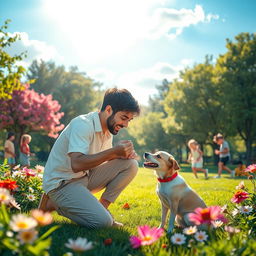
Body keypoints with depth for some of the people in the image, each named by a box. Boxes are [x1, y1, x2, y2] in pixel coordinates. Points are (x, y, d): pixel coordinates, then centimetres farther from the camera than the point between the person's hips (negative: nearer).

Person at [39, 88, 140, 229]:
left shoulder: (108, 129, 6)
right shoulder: (83, 124, -22)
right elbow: (76, 164, -34)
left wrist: (124, 153, -9)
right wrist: (114, 151, -33)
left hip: (85, 177, 8)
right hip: (61, 183, -8)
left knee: (130, 164, -6)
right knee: (103, 221, -25)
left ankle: (101, 206, -1)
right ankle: (54, 203, -2)